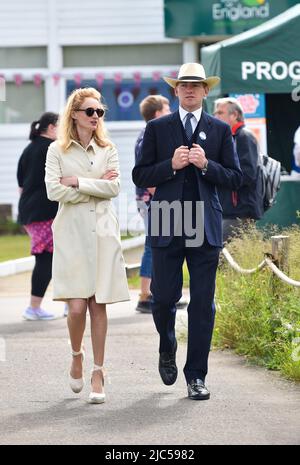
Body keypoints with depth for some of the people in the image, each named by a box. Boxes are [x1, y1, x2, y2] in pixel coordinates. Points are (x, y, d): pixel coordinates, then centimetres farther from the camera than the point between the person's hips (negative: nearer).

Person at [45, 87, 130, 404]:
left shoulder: (108, 151, 10)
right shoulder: (57, 151, 4)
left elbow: (114, 188, -3)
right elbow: (53, 191, -7)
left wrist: (78, 182, -9)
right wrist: (97, 185, -5)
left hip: (102, 232, 2)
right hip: (71, 233, -2)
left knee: (99, 305, 0)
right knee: (77, 306, -9)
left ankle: (98, 372, 6)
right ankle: (76, 355, 19)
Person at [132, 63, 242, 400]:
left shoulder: (220, 130, 10)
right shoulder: (157, 128, 8)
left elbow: (234, 178, 5)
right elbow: (140, 176, 4)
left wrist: (207, 165, -11)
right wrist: (171, 165, -12)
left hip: (205, 227, 0)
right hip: (166, 227, 0)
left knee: (202, 303, -1)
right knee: (164, 297, 0)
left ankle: (196, 376, 5)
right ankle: (167, 350, 31)